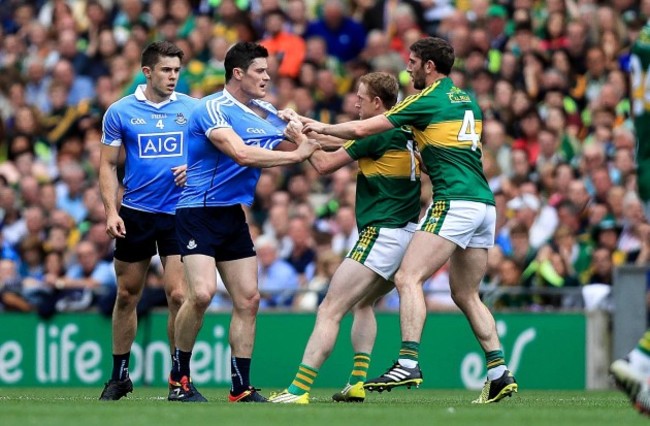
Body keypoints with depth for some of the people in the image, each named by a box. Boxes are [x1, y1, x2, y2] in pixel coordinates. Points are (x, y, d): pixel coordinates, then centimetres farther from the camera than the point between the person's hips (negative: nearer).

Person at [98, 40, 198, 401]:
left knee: (178, 295, -10)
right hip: (135, 213, 1)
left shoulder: (191, 109, 2)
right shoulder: (120, 112, 1)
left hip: (178, 213, -1)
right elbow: (108, 166, 4)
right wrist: (111, 212, -6)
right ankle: (119, 376, 23)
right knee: (127, 295, 9)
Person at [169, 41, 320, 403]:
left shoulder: (267, 114, 9)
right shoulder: (212, 109, -15)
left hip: (234, 216, 8)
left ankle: (242, 387, 9)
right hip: (199, 212, -8)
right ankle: (179, 377, -5)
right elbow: (242, 154, -27)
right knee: (202, 292, -21)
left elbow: (299, 149, 19)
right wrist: (295, 154, -21)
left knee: (248, 299, 3)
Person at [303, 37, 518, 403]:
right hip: (485, 202, 9)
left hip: (454, 201, -9)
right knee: (465, 295, 14)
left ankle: (408, 362, -27)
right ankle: (500, 373, 7)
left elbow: (363, 129, -2)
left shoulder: (429, 100, -4)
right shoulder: (467, 101, 19)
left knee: (408, 279, -13)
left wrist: (323, 128, 14)